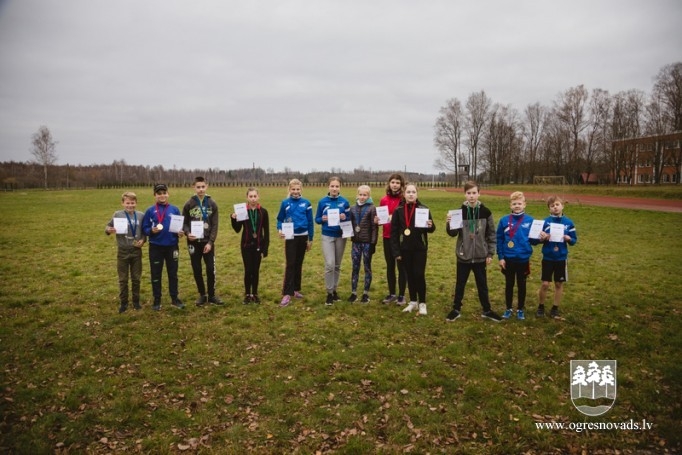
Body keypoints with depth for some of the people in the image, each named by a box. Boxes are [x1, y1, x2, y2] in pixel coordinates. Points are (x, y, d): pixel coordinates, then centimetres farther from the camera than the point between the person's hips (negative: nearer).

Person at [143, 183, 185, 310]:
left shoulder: (175, 210, 1)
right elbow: (144, 228, 0)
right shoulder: (150, 211, -2)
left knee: (173, 273, 10)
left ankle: (174, 298, 22)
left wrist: (181, 232, -13)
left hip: (172, 246, 1)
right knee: (156, 275, 8)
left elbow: (181, 226, 7)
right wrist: (152, 230, -20)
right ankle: (157, 300, 20)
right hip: (155, 247, -1)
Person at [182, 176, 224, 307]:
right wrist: (187, 233, -16)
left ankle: (211, 295, 15)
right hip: (194, 242, 1)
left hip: (208, 242, 0)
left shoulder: (212, 204, 0)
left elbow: (215, 225, -2)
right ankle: (202, 294, 21)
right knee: (197, 270, 7)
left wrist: (210, 242, -11)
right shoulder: (189, 204, 0)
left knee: (211, 269, 0)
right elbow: (184, 222, 4)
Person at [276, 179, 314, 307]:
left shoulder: (306, 203, -1)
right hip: (290, 238, -2)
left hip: (302, 237, 2)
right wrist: (280, 230, -16)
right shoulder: (285, 203, -2)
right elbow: (280, 219, 5)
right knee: (290, 264, -6)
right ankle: (287, 293, -6)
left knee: (299, 264, 11)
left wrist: (310, 239, 5)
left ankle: (296, 289, 23)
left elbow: (310, 222, 4)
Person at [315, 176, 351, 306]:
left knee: (337, 265, 11)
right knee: (329, 265, -10)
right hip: (327, 236, -1)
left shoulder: (345, 202, -2)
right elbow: (316, 219, 4)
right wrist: (322, 219, -17)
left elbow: (350, 219, 4)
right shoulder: (322, 201, -2)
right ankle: (329, 293, 2)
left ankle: (334, 290, 25)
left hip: (341, 236, 1)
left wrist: (345, 218, -17)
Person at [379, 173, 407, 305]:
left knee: (401, 266, 3)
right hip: (387, 237, 4)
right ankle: (392, 293, 25)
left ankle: (401, 295, 15)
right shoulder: (383, 200, 5)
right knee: (390, 266, 12)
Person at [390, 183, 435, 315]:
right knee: (410, 275, 11)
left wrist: (430, 226, -25)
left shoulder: (424, 209, -4)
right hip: (405, 249, 2)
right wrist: (396, 251, -6)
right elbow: (393, 232, -1)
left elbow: (431, 228, 0)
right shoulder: (398, 211, -1)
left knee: (419, 275, -1)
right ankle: (413, 301, 24)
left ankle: (422, 303, 12)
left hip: (420, 248, -2)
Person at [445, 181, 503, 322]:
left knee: (482, 284, 13)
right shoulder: (460, 211, -5)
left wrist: (490, 253, 0)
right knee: (460, 283, 11)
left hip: (480, 256, 0)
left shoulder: (485, 212, -4)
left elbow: (491, 234, 2)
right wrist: (449, 223, -25)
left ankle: (487, 310, 27)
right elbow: (453, 233, -5)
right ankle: (456, 309, 25)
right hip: (463, 255, 0)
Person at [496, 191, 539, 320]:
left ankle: (521, 309, 26)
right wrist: (500, 257, -4)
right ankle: (508, 309, 26)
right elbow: (499, 240, 0)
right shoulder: (504, 221, -4)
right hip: (508, 259, 0)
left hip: (523, 259, 0)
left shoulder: (530, 220, -5)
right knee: (509, 284, 12)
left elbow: (533, 240, 0)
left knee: (521, 285, 12)